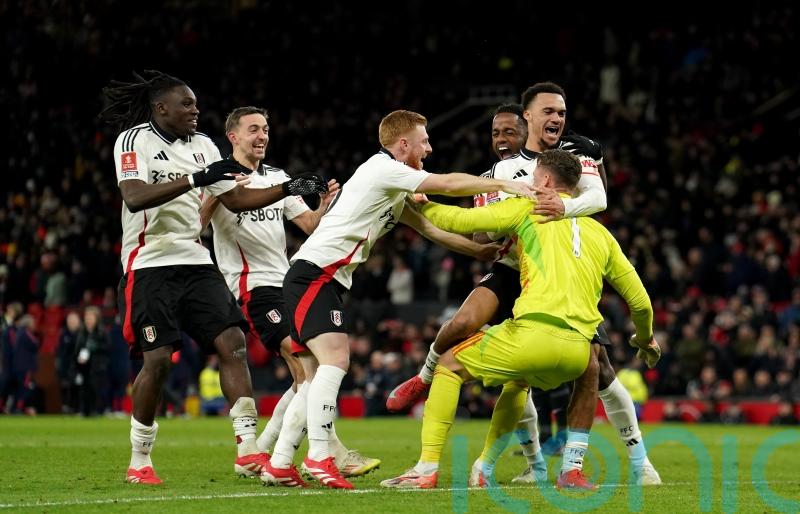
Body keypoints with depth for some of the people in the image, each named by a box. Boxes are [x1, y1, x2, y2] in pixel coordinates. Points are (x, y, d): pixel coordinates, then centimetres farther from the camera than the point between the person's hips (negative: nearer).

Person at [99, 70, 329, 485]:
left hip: (195, 263, 6)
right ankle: (139, 462, 4)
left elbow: (236, 199, 16)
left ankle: (247, 448, -7)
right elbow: (134, 197, -25)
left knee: (232, 342, -7)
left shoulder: (201, 145, 12)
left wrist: (288, 188, 5)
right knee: (157, 359, -11)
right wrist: (196, 178, -31)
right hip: (150, 265, -6)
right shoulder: (134, 140, -8)